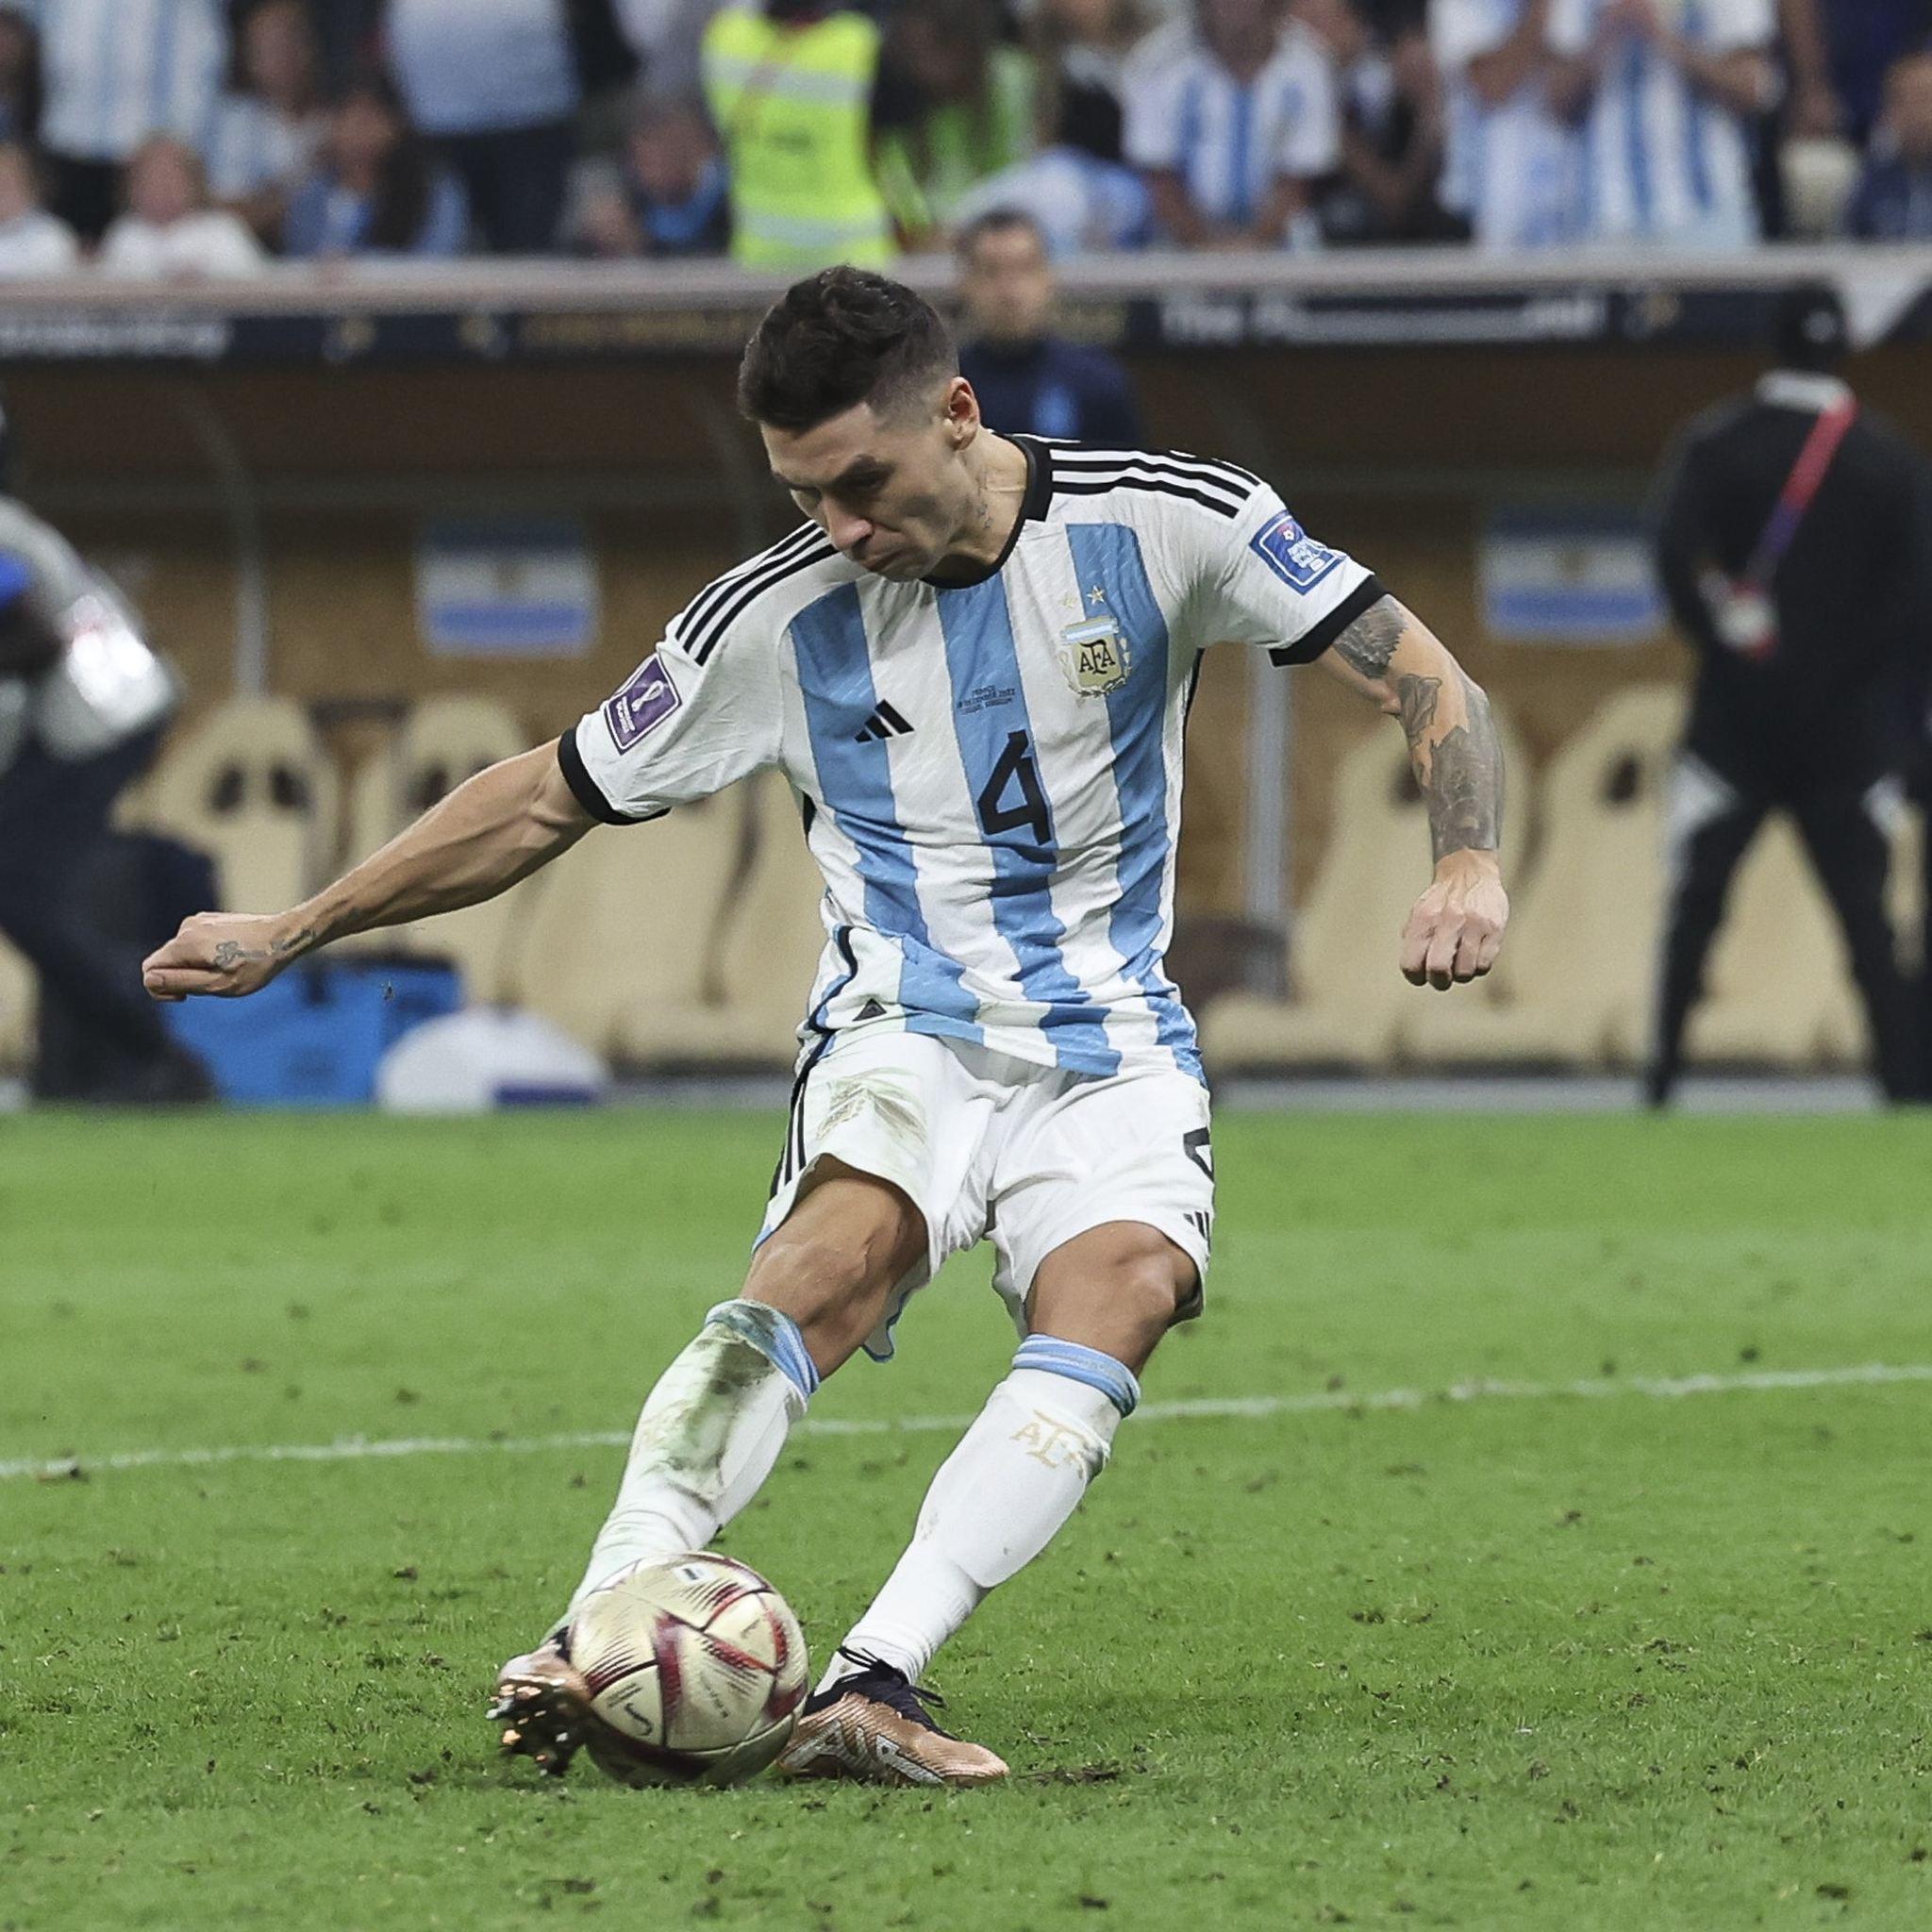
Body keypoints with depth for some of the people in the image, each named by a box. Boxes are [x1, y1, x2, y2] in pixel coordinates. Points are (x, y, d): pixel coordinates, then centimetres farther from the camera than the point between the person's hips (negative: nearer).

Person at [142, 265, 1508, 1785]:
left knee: (1117, 1299, -31)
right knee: (844, 1248, -33)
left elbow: (1421, 675, -3)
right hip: (903, 1035, 0)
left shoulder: (1161, 522, -6)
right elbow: (549, 799, 9)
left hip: (1110, 1051, 0)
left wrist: (1470, 863, -21)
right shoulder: (779, 617, -2)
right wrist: (292, 934, 9)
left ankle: (874, 1686, -40)